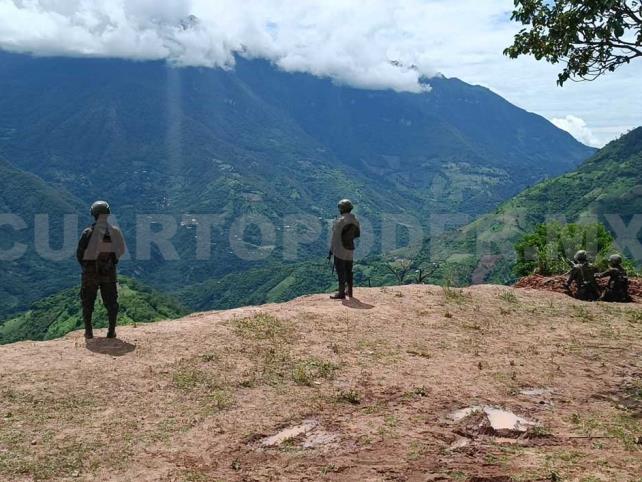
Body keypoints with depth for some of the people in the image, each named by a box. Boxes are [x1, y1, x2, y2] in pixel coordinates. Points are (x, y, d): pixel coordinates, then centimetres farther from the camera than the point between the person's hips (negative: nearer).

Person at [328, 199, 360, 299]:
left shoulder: (340, 221, -17)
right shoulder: (355, 220, 4)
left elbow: (335, 237, -17)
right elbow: (357, 234, 16)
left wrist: (331, 251, -11)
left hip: (340, 250, -7)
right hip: (350, 249, 7)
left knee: (341, 272, -2)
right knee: (348, 271, 15)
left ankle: (341, 293, 1)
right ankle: (349, 291, 23)